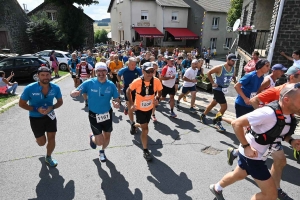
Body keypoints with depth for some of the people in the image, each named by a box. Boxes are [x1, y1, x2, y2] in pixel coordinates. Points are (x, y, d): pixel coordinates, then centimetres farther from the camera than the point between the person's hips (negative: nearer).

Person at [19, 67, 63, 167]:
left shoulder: (55, 88, -14)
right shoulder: (30, 88, -20)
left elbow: (60, 102, 1)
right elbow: (21, 104, -9)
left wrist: (52, 107, -20)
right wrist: (36, 109, -23)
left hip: (50, 116, 2)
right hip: (35, 118, -2)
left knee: (52, 138, 7)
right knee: (42, 142, 7)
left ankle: (48, 157, 34)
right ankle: (39, 137, 47)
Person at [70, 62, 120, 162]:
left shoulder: (111, 85, -11)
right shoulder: (89, 83, -15)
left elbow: (117, 99, -3)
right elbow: (73, 94, -13)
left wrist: (117, 104, -27)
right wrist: (75, 93, -38)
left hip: (107, 114, 2)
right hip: (94, 115, -2)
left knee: (107, 137, 17)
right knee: (100, 142, -1)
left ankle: (102, 151, 51)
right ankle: (92, 137, 37)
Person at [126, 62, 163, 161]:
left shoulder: (156, 81, -18)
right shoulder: (137, 81, -24)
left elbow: (159, 91, 1)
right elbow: (128, 91, -9)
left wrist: (157, 98, -18)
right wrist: (131, 103, -14)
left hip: (149, 108, 4)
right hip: (139, 108, -4)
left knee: (145, 127, 24)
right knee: (145, 129, -4)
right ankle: (145, 151, 11)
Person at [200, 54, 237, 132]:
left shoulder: (233, 68, 2)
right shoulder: (220, 68, -19)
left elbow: (233, 76, 20)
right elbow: (209, 73, -14)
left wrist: (235, 81, -2)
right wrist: (212, 83, -18)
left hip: (224, 89, 8)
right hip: (218, 89, -8)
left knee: (213, 103, 19)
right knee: (224, 107, -9)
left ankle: (203, 116, 37)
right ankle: (217, 122, 10)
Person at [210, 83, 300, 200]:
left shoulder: (290, 115, -4)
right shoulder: (269, 113, -31)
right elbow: (236, 123, -29)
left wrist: (290, 141, -4)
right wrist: (246, 146, -26)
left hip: (260, 155, 9)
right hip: (251, 155, -9)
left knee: (239, 175, 29)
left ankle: (216, 188, 55)